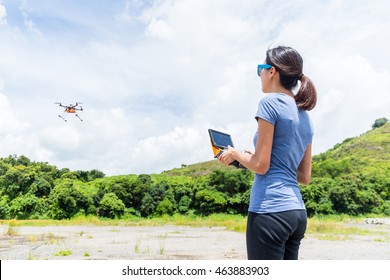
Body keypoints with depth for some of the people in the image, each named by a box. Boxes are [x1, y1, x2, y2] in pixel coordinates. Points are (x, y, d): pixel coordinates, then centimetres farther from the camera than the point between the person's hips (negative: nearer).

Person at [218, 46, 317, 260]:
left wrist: (234, 154, 5)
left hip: (270, 210, -8)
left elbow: (260, 165, -13)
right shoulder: (305, 116, 15)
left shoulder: (271, 101, -8)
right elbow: (305, 177, 16)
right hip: (297, 212, 9)